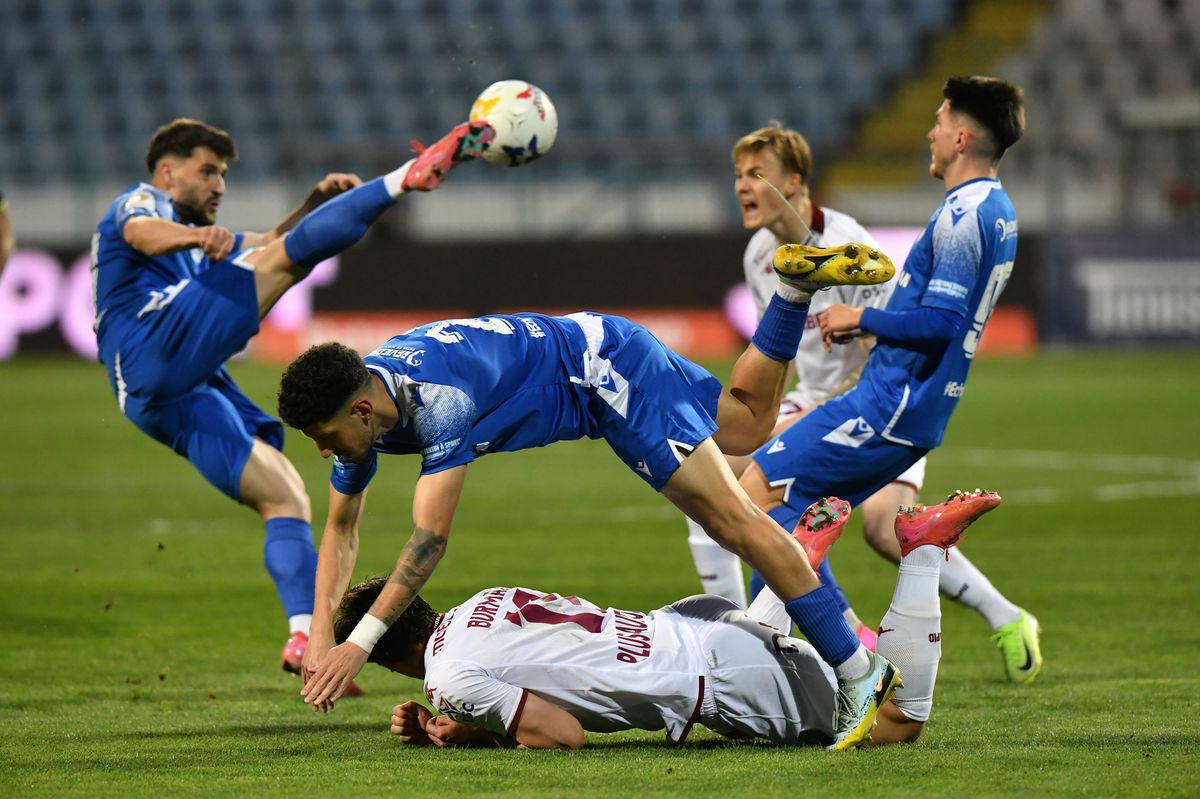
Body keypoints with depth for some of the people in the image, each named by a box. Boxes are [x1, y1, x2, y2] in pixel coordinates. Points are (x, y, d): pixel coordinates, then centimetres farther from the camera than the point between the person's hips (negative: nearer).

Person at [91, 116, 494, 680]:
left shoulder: (187, 239, 39)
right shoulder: (139, 203, 12)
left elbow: (267, 245, 40)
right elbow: (141, 233, -13)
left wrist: (315, 205, 20)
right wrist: (195, 236, -36)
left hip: (188, 396, 9)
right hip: (159, 349, -9)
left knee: (285, 497, -1)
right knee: (287, 259, -19)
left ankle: (306, 637, -12)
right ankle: (409, 177, -26)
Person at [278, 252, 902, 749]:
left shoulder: (442, 398, -37)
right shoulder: (360, 402, -11)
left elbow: (430, 538, -39)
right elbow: (341, 529, -1)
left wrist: (360, 643, -41)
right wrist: (321, 633, -15)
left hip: (609, 368, -9)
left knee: (734, 520, -13)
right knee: (750, 425, 28)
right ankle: (798, 282, 28)